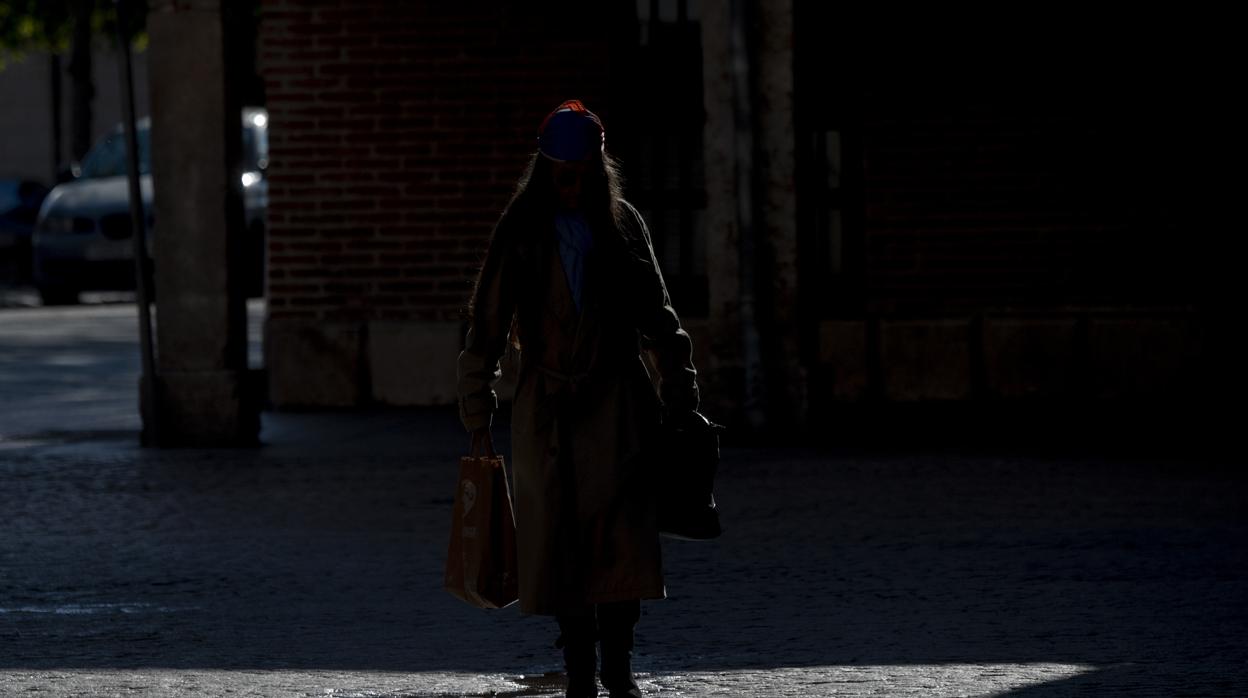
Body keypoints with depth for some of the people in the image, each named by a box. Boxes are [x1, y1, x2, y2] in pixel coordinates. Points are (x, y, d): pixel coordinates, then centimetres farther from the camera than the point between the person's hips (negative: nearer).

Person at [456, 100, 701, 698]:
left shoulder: (622, 225, 8)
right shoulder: (520, 232, 3)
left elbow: (657, 317, 15)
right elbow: (486, 326, 5)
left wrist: (679, 395, 10)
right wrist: (477, 417, 3)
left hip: (618, 400, 0)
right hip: (546, 409, 0)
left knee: (624, 533, -11)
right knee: (560, 537, 0)